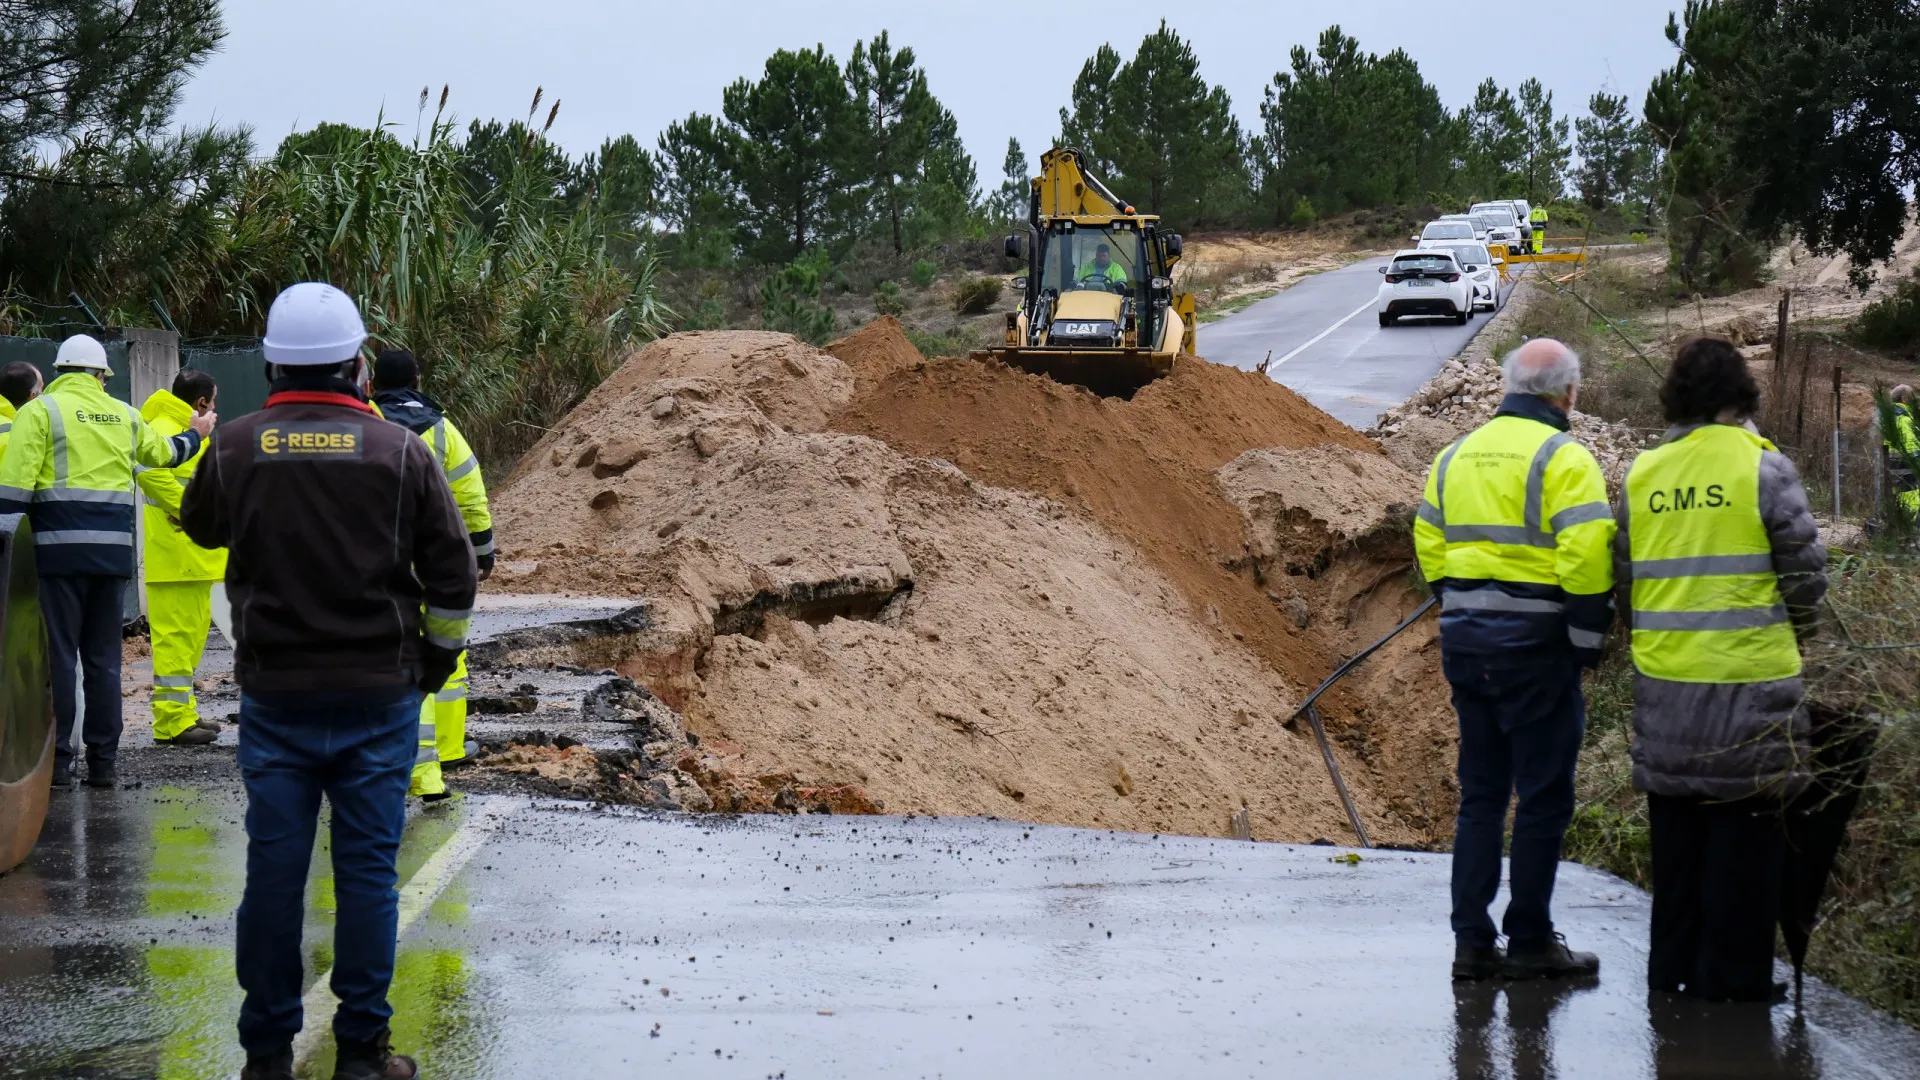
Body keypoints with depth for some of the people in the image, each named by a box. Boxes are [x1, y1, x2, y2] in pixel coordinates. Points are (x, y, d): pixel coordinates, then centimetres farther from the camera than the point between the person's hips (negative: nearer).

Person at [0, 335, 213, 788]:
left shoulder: (40, 411, -2)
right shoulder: (123, 415, 13)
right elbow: (164, 452, 32)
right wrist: (195, 434, 53)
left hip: (58, 550, -4)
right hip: (113, 553, 4)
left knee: (58, 654, -1)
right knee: (104, 658, 9)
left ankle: (56, 759, -3)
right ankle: (102, 761, 10)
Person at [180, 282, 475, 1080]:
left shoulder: (236, 450, -3)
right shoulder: (400, 453, -5)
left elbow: (199, 525, 19)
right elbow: (453, 576, -1)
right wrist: (440, 656, 15)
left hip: (274, 696, 1)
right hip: (379, 694, -1)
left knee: (273, 869, 5)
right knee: (368, 870, 4)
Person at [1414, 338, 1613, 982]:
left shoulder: (1456, 456, 14)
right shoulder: (1562, 458, -10)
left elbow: (1430, 546, 16)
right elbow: (1587, 555, -18)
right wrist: (1588, 639, -9)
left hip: (1464, 640, 7)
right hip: (1535, 645, -7)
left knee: (1480, 794, 12)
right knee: (1543, 796, 1)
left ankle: (1472, 941, 11)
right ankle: (1529, 942, 3)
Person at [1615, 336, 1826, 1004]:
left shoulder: (1642, 474, 5)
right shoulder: (1763, 469, -8)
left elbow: (1624, 573, 10)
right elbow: (1805, 571, -6)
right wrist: (1795, 633, 13)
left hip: (1663, 677, 4)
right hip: (1748, 676, -4)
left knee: (1676, 823, 14)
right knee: (1746, 824, 3)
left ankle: (1674, 964, 19)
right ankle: (1734, 971, 4)